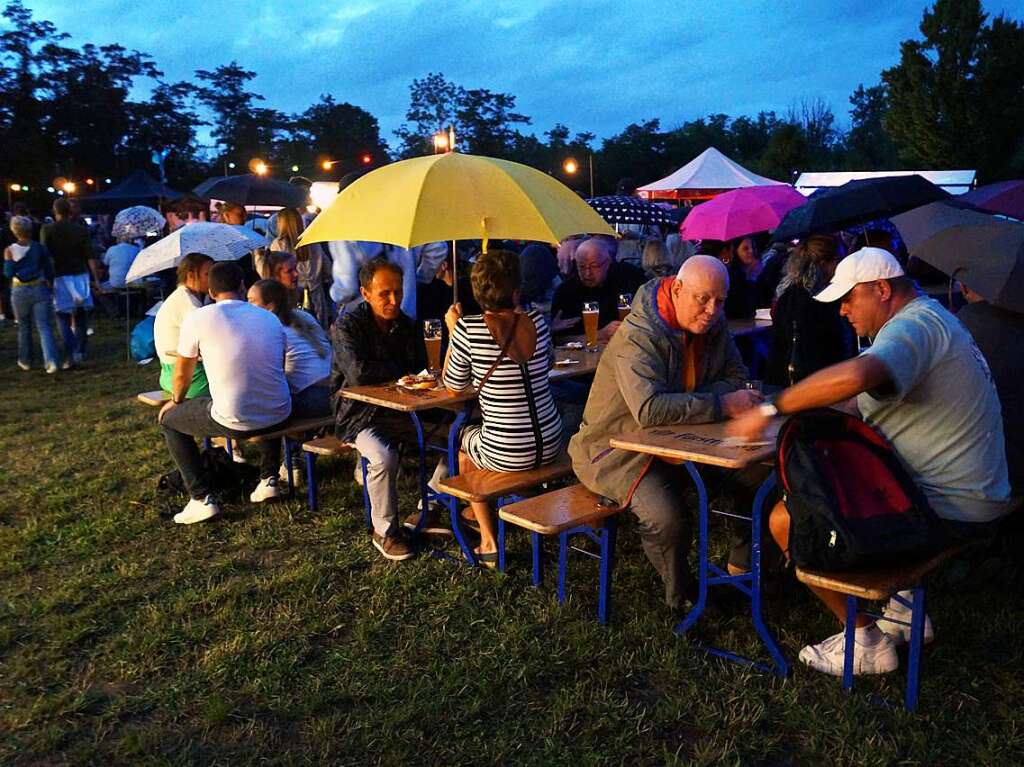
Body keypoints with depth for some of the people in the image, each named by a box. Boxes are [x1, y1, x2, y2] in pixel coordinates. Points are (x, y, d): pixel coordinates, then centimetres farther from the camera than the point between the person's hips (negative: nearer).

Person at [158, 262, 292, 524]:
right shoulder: (271, 318, 8)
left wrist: (175, 401, 30)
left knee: (169, 420, 22)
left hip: (234, 421, -4)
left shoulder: (197, 318, -3)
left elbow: (182, 374, 8)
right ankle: (268, 479, 30)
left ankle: (202, 498, 14)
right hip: (279, 417, 5)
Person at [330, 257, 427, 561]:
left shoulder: (408, 326, 9)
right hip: (359, 414, -6)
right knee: (384, 457, -33)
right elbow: (358, 373, -23)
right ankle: (385, 531, -11)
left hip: (399, 411, 6)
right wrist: (401, 371, -11)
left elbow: (420, 373, 6)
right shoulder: (347, 325, -9)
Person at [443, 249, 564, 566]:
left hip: (506, 455, -5)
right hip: (551, 444, 5)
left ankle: (488, 543, 28)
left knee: (461, 439, 29)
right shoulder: (537, 321, -3)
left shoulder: (468, 328, -15)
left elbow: (454, 384, 1)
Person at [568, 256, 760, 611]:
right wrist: (721, 405, -33)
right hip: (619, 449, -7)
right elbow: (649, 409, -39)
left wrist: (689, 404, -15)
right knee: (667, 522, -30)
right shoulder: (638, 336, -26)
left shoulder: (713, 325, 0)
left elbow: (736, 376, 4)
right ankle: (684, 601, -2)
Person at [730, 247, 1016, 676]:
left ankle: (866, 641, 0)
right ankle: (904, 607, 24)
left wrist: (771, 410, -30)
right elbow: (870, 396, 18)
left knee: (787, 520, -13)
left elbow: (852, 377, -41)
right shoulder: (933, 320, 16)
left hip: (949, 511, -11)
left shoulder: (914, 325, -19)